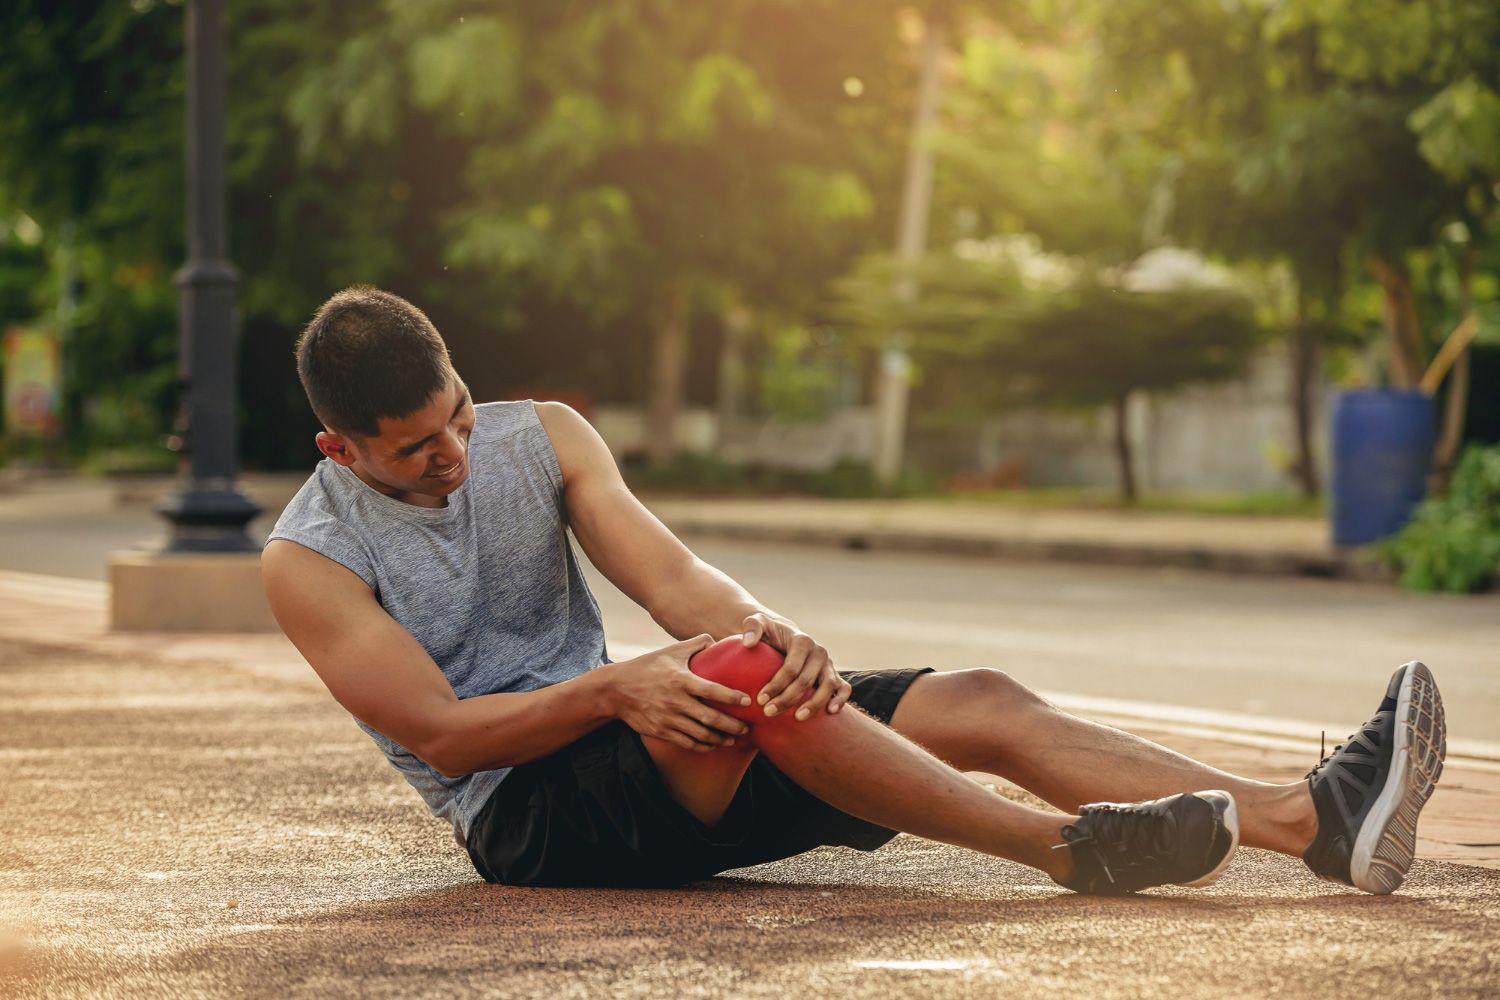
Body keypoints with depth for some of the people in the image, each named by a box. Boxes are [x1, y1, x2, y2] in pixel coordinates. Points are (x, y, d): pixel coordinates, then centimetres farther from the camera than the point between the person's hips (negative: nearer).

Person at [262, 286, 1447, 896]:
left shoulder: (539, 438, 7)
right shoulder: (311, 561, -8)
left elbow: (669, 574, -4)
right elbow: (439, 732, -15)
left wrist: (764, 625, -27)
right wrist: (612, 691, -29)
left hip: (621, 729, 6)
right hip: (526, 815, -6)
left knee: (980, 703, -11)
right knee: (734, 681, -37)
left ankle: (1313, 819, -20)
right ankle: (1068, 847, -37)